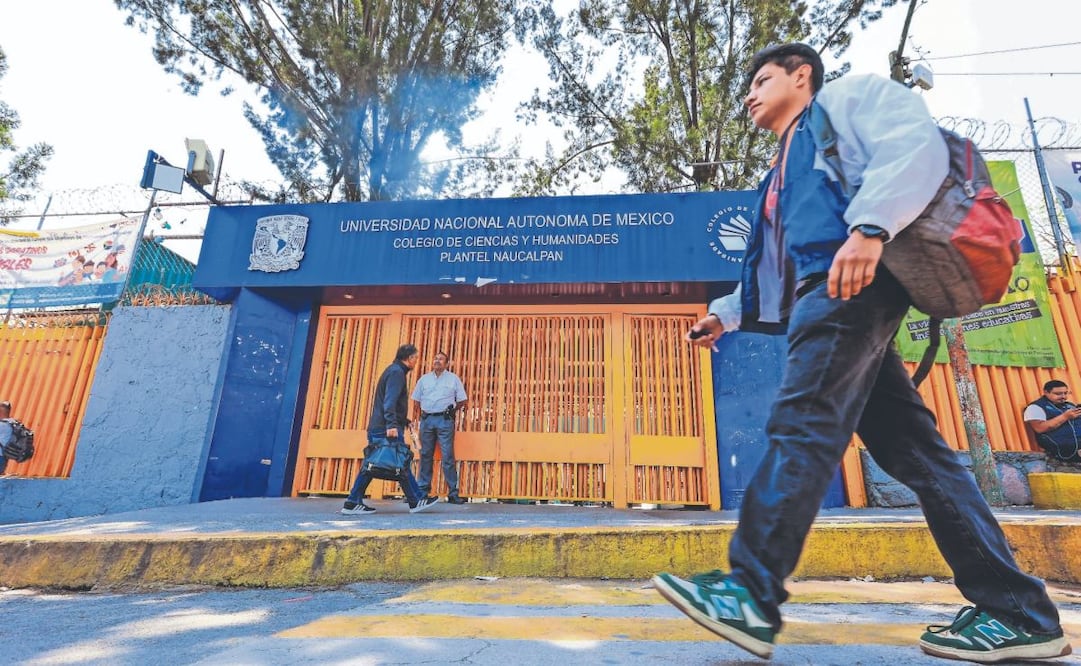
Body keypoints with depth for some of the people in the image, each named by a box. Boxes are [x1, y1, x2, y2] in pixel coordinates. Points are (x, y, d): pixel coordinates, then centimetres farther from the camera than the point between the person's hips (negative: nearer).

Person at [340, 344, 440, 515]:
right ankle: (416, 501, 4)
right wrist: (391, 424, -29)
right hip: (387, 429, -10)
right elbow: (390, 401, -21)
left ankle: (353, 503, 11)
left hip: (377, 428, 10)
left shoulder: (394, 370, 21)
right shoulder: (397, 372, -9)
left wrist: (404, 421, 31)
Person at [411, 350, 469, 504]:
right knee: (426, 456, 7)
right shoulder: (424, 379, 13)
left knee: (448, 456, -5)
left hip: (445, 421, -3)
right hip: (427, 420, 3)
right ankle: (422, 490, 17)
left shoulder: (453, 378, 6)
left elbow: (463, 400, 7)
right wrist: (424, 412, 9)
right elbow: (416, 400, 17)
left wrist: (451, 411, 6)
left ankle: (453, 493, -2)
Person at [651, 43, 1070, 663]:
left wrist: (870, 227, -24)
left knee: (802, 424, -19)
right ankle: (1020, 612, 8)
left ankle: (751, 594, -18)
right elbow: (776, 266, 32)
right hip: (827, 290, 9)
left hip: (856, 278, -9)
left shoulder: (850, 94, 15)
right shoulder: (785, 173, 35)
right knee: (911, 447, 3)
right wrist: (725, 313, 25)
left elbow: (916, 144, -7)